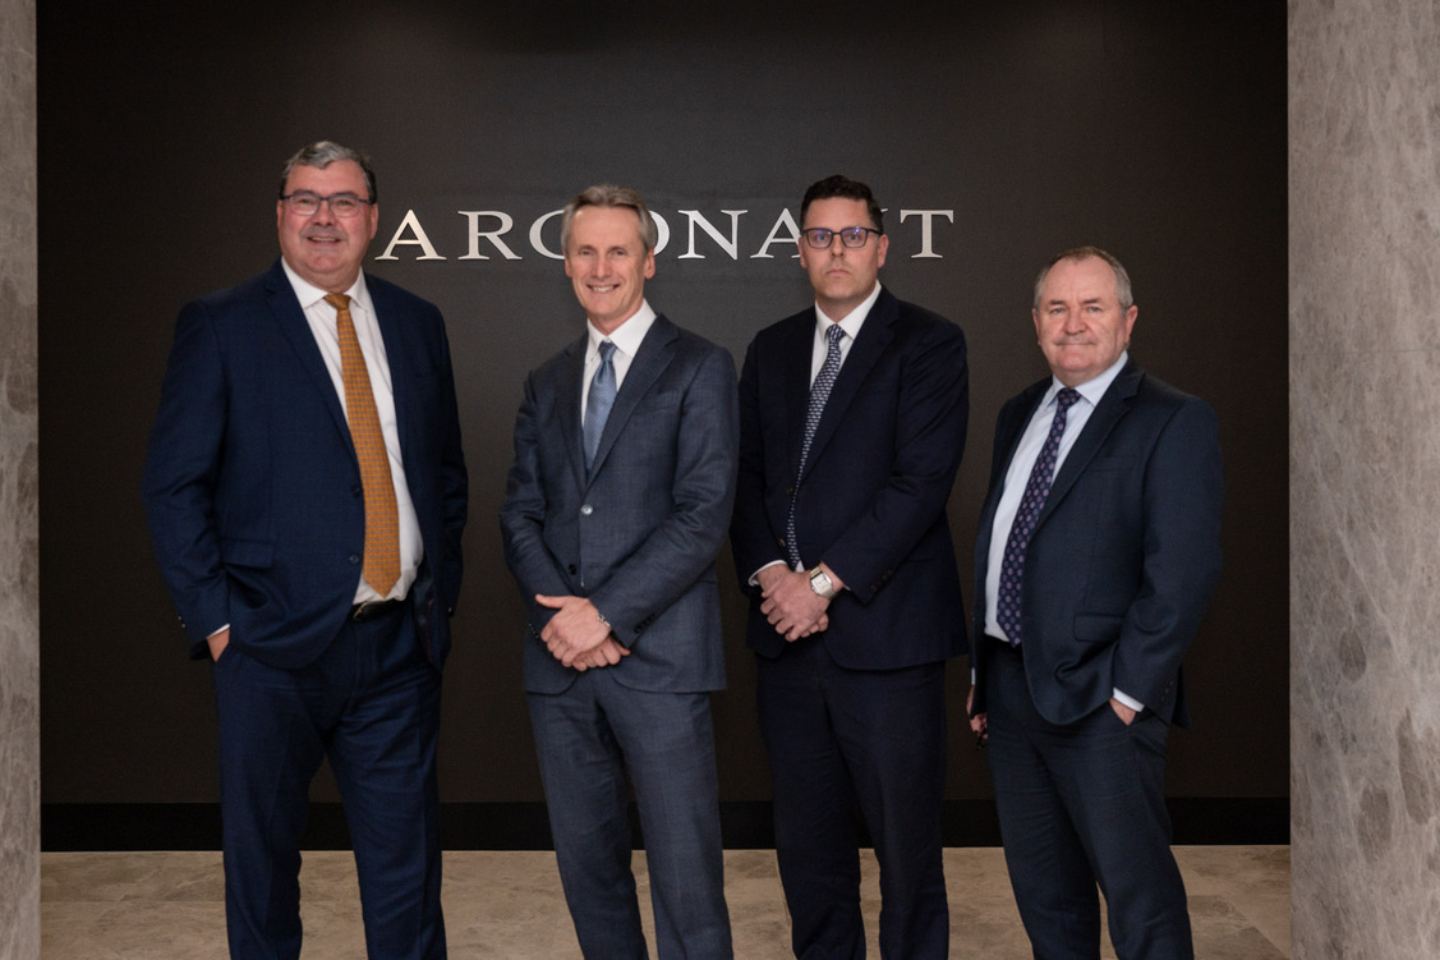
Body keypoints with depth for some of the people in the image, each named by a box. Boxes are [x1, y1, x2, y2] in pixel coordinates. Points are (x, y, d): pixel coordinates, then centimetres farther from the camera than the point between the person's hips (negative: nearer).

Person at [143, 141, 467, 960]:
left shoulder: (418, 323, 10)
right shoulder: (219, 326, -1)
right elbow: (173, 486, -3)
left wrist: (443, 590, 8)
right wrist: (215, 617, -9)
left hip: (402, 640, 3)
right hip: (276, 646, -3)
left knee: (407, 859, 11)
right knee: (263, 854, 10)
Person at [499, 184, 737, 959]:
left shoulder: (700, 368, 0)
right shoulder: (547, 382, 16)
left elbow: (703, 514, -9)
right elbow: (520, 513, 9)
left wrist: (607, 613, -14)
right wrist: (560, 615, -7)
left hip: (658, 656, -5)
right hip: (561, 659, 5)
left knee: (685, 877, -2)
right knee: (586, 863, 13)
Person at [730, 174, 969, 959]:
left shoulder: (928, 344, -2)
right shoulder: (771, 349, 15)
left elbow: (921, 481, -12)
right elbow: (746, 476, 11)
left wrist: (825, 580, -15)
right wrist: (769, 571, -6)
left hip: (885, 631, -5)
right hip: (787, 630, 5)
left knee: (906, 841, 4)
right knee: (807, 842, 13)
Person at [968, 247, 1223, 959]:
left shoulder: (1172, 422, -8)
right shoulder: (1019, 414, 13)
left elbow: (1182, 573, -15)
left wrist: (1130, 691, -16)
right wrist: (983, 671, 13)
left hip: (1099, 696, -7)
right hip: (1008, 682, 7)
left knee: (1139, 898, 1)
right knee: (1042, 889, 18)